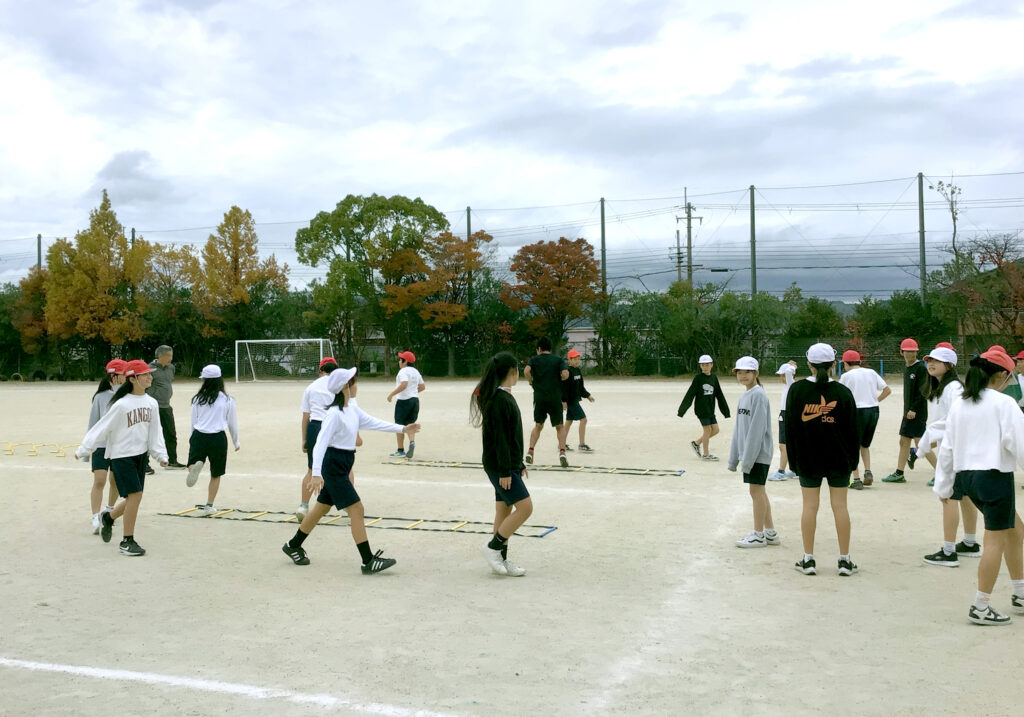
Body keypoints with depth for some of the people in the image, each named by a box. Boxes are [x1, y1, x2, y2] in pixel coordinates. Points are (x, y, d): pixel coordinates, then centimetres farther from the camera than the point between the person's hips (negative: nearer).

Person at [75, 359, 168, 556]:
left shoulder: (151, 403, 3)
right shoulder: (121, 404, -16)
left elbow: (155, 431, 10)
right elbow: (102, 428, -11)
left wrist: (160, 454, 2)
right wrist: (83, 450, -7)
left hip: (140, 454, 7)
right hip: (121, 455, -7)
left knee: (133, 497, 10)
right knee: (135, 495, -11)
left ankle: (108, 518, 40)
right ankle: (127, 541, 2)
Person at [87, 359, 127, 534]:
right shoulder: (101, 396, -2)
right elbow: (93, 423, 5)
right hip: (101, 443, -2)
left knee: (115, 481, 14)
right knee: (99, 481, -12)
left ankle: (109, 510, 37)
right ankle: (96, 519, -12)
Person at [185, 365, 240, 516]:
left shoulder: (197, 399, 3)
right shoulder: (227, 400, 0)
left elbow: (193, 421, 9)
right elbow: (232, 424, 7)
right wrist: (236, 442, 21)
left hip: (199, 436, 1)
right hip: (218, 438, 0)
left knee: (192, 463, 16)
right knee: (216, 475, 13)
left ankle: (195, 466, -21)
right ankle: (208, 506, 15)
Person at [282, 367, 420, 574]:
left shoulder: (353, 411, 8)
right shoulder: (335, 414, -19)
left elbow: (373, 423, 14)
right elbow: (321, 443, -23)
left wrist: (402, 429, 8)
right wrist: (316, 473, -30)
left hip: (343, 466, 10)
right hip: (333, 465, -10)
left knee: (322, 507, 19)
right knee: (357, 510, -9)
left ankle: (293, 546, 34)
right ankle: (368, 561, -6)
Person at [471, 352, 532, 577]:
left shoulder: (506, 397, 14)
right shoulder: (499, 400, -17)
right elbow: (499, 438, -21)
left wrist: (519, 464, 22)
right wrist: (505, 471, -21)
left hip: (509, 464, 10)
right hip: (500, 466, -10)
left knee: (504, 510, 11)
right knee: (525, 506, -12)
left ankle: (501, 559, 16)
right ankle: (492, 547, -3)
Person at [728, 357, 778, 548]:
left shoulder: (758, 395, -14)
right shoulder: (744, 396, 13)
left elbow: (757, 428, -19)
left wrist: (748, 458, -20)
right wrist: (734, 457, 15)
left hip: (759, 452, -9)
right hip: (748, 452, 9)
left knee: (756, 491, -2)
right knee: (759, 491, 13)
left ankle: (758, 535, 6)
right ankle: (770, 533, 23)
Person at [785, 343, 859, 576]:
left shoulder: (797, 389, -5)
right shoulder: (842, 392, -5)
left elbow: (791, 427, -2)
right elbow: (852, 428, 0)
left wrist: (794, 460, 5)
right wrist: (852, 459, 10)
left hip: (807, 459, 0)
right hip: (838, 460, 0)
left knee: (810, 507, 4)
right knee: (840, 506, 5)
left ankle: (808, 559, 9)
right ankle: (845, 560, 10)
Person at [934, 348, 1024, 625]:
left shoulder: (958, 404, 8)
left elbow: (947, 448, 10)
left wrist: (943, 485, 16)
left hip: (966, 475, 8)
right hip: (995, 476, -8)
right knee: (996, 540, 2)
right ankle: (980, 607, 4)